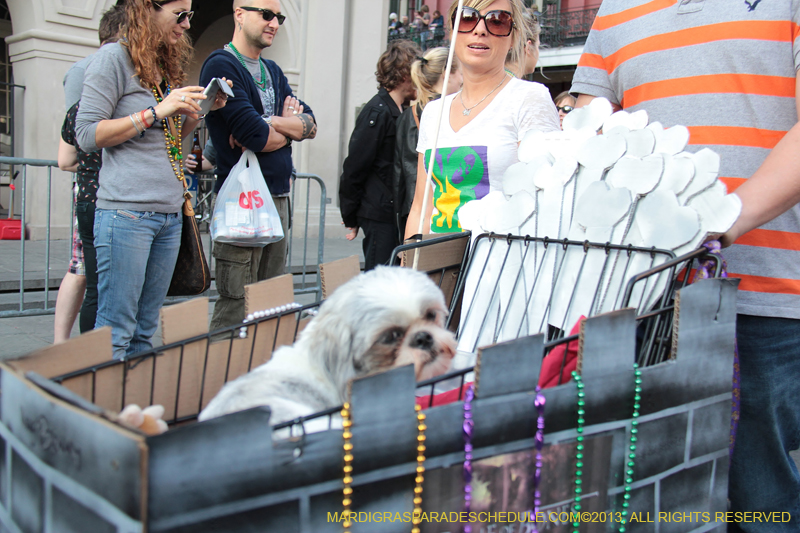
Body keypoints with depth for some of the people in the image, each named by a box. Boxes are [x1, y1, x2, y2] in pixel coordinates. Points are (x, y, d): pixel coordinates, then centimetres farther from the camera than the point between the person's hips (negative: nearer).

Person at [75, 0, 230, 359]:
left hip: (170, 213, 7)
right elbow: (87, 135, -9)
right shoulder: (114, 57, -3)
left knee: (145, 331, 11)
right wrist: (157, 111, -14)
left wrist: (199, 110, 8)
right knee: (115, 331, -4)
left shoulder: (168, 63, 19)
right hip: (127, 211, -7)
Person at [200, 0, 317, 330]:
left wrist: (271, 124, -9)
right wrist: (290, 127, 3)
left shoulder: (272, 71, 20)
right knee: (236, 306, -7)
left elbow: (310, 124, 9)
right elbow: (256, 136, -17)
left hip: (279, 195, 8)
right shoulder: (221, 65, -6)